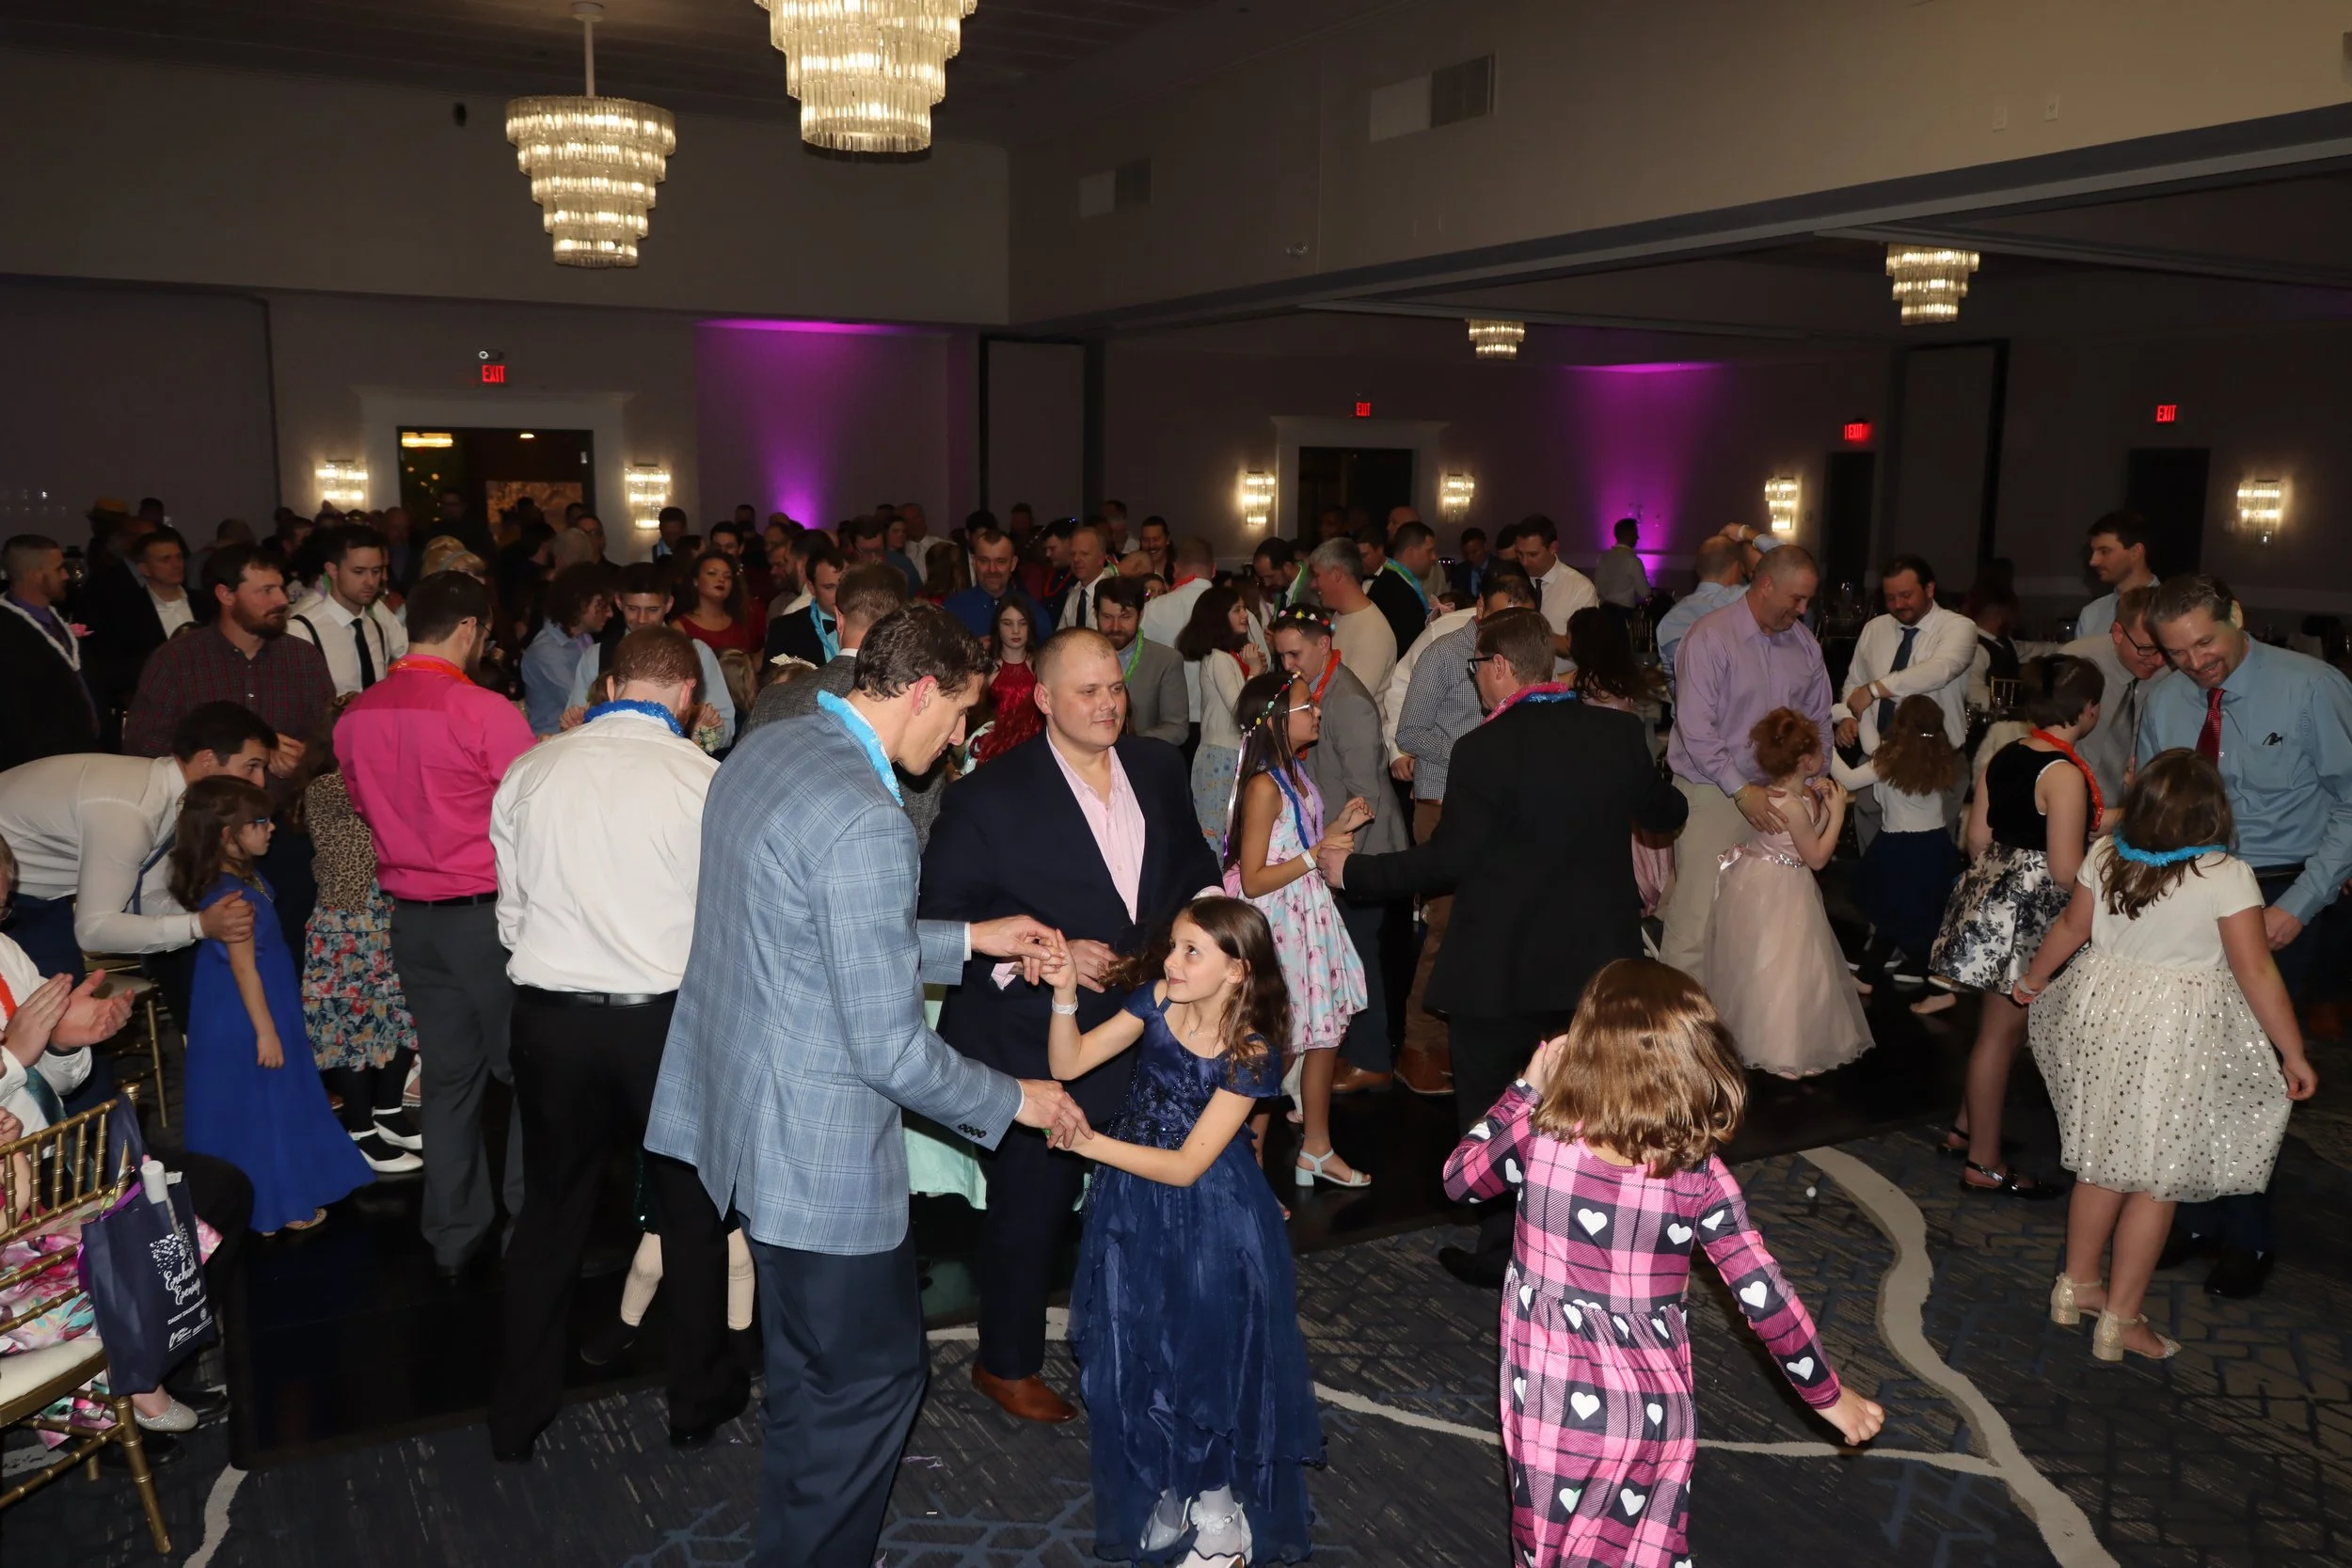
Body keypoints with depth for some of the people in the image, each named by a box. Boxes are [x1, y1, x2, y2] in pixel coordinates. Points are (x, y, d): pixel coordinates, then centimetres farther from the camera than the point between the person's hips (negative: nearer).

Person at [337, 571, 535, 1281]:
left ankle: (453, 1236, 22)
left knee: (448, 1073, 14)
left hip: (412, 918, 6)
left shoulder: (357, 716, 2)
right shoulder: (486, 713, -18)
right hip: (487, 913, -6)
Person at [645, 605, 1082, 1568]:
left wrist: (970, 938, 17)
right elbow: (890, 1050, -24)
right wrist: (1015, 1100, -8)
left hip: (742, 1108, 10)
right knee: (869, 1378, 10)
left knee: (814, 1371, 26)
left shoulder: (765, 750, 3)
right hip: (817, 1146, -10)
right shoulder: (865, 822, -27)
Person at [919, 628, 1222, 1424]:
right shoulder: (990, 796, -14)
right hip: (1037, 1041, -5)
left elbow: (1195, 867, 16)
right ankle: (1006, 1363, 33)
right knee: (1030, 1206, 10)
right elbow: (945, 913, -13)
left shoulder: (1160, 768, 3)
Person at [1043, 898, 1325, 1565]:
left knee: (1210, 1354, 8)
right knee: (1138, 1354, 14)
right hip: (1132, 1209, 5)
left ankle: (1218, 1501, 31)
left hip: (1207, 1222, -5)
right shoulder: (1156, 999, -9)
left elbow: (1187, 1166, -22)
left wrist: (1089, 1142, -27)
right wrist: (1065, 994, -22)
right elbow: (1068, 1063, -6)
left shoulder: (1250, 1055, -21)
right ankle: (1165, 1491, 36)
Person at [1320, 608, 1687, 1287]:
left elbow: (1447, 860, -18)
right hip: (1597, 957, 6)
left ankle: (1501, 1250, 22)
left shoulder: (1484, 750, -21)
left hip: (1500, 966, -5)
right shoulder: (1620, 732, -5)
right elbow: (1664, 812, 11)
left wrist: (1352, 869, -7)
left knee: (1489, 1110, 13)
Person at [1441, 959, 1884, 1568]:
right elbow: (1764, 1295, -10)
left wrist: (1527, 1090, 5)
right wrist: (1827, 1392, 4)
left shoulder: (1538, 1138, -17)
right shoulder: (1700, 1175, -15)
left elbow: (1458, 1178, 3)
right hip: (1654, 1414, 1)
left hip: (1552, 1409, 0)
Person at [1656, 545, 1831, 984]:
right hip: (1712, 795, -6)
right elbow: (1695, 728, -17)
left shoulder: (1804, 644, 8)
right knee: (1697, 919, -8)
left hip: (1774, 795, 6)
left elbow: (1818, 720, 18)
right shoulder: (1710, 637, -11)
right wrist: (1741, 790, -19)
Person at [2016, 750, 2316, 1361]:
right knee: (2157, 1178, 7)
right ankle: (2120, 1319, 15)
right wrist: (2294, 1055, -5)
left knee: (2103, 1157, 20)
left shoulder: (2105, 856, -5)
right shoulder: (2226, 875, -18)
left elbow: (2071, 928, 8)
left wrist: (2034, 977, 26)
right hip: (2179, 1036, -5)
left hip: (2100, 1013, 5)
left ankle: (2077, 1285, 33)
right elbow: (2257, 975, -15)